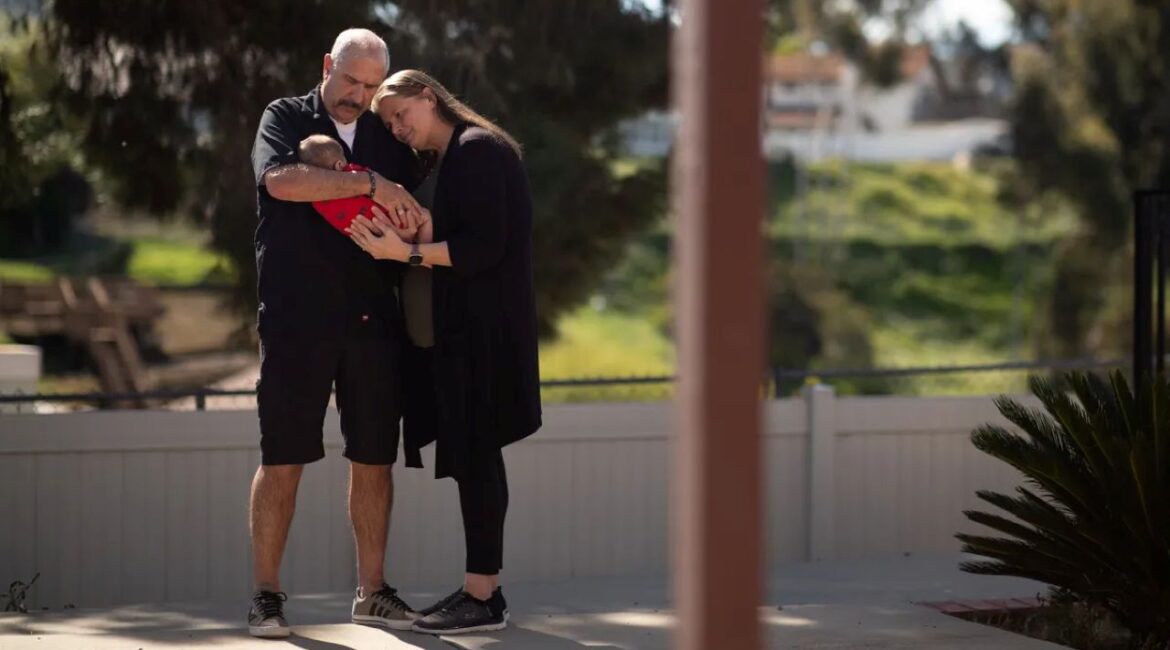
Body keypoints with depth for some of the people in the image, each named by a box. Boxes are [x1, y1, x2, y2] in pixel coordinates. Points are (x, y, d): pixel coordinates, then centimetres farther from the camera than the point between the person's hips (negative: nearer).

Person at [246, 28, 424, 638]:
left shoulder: (388, 138, 16)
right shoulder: (286, 119, 4)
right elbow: (281, 180, -17)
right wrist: (369, 184, -18)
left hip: (373, 321, 4)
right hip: (297, 319, -4)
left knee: (373, 459, 5)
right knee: (282, 460, -3)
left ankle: (371, 591, 13)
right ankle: (266, 594, 3)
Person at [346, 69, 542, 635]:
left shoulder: (476, 150, -11)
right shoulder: (444, 160, 19)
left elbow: (484, 247, -18)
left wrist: (407, 251, -19)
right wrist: (412, 234, -2)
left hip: (480, 330, -10)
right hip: (454, 329, 10)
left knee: (473, 455, -8)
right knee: (471, 456, 9)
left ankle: (482, 597, -6)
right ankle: (482, 586, 13)